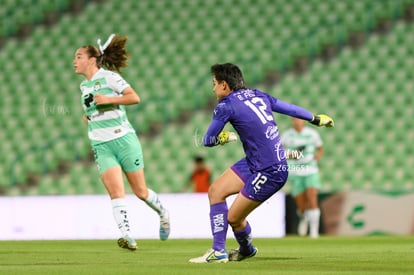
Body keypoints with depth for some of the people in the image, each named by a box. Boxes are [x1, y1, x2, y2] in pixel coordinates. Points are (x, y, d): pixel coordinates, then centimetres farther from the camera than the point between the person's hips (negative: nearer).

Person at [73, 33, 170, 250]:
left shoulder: (108, 76, -8)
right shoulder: (84, 85, 15)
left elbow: (134, 97, -17)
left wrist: (108, 99, -23)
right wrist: (88, 117, 15)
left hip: (123, 140, -5)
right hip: (101, 146, 5)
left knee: (140, 192, 4)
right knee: (116, 191, -15)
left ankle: (163, 214, 33)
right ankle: (127, 236, -25)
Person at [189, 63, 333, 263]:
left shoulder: (226, 106, -13)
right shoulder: (258, 96, 8)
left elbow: (207, 141, -4)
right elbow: (290, 108, 19)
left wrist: (225, 137, 19)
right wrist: (316, 119, 35)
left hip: (270, 172, -9)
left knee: (233, 218, -1)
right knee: (216, 191, 8)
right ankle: (218, 251, 13)